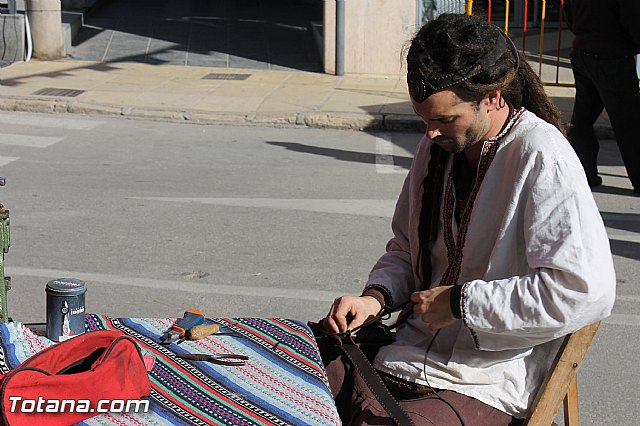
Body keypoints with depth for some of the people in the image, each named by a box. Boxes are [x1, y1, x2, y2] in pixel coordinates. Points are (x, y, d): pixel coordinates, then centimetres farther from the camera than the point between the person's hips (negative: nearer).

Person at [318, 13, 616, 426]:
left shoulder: (541, 158, -15)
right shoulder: (437, 146, 9)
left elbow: (587, 291, -24)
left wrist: (460, 302, -17)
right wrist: (375, 297, -1)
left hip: (483, 389, -7)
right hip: (403, 358, 7)